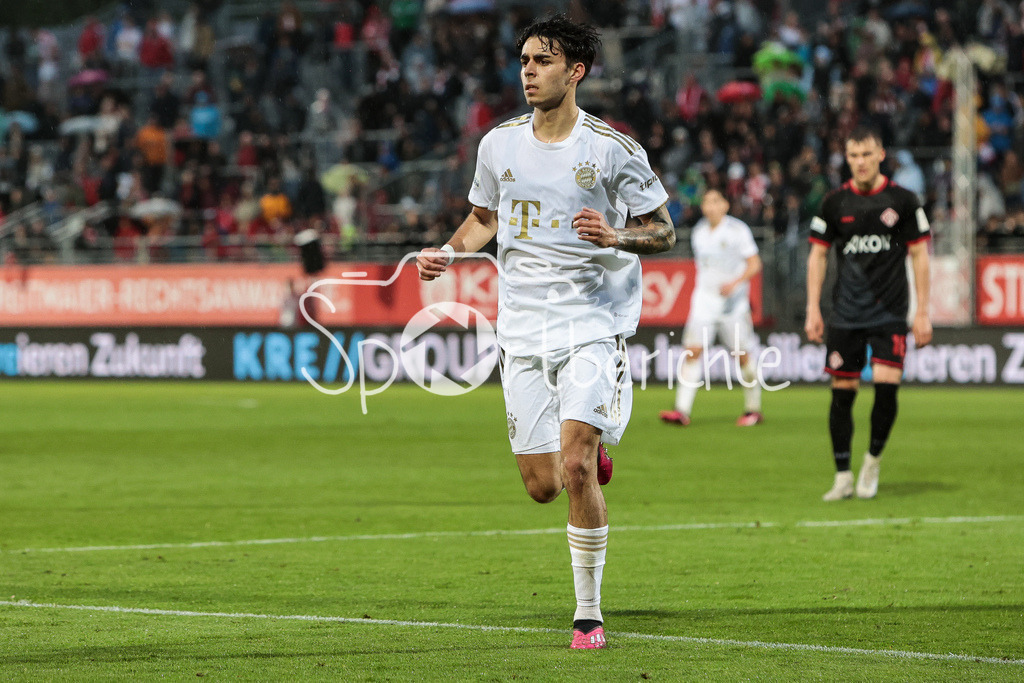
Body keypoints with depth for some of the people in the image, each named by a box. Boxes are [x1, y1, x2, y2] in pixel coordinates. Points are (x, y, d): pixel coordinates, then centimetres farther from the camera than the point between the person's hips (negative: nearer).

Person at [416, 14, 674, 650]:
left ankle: (589, 613, -5)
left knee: (575, 468, -18)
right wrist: (449, 252, 3)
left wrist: (615, 236, -19)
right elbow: (484, 215, 22)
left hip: (593, 319, -4)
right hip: (523, 327, 4)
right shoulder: (499, 144, 5)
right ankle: (592, 454, 39)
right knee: (542, 486, 1)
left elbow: (663, 230, 1)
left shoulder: (613, 148, -6)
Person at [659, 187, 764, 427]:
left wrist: (735, 283, -19)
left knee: (741, 355, 0)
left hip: (733, 300, -3)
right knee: (692, 351, -11)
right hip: (704, 298, 3)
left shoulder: (738, 230, -4)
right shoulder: (698, 232, 9)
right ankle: (682, 410, -16)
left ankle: (753, 409, 17)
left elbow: (754, 264, -5)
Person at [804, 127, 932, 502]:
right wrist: (813, 310, 2)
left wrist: (923, 312, 0)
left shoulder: (903, 201, 0)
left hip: (890, 315, -2)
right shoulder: (835, 203, 4)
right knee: (842, 393, 0)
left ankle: (873, 460, 8)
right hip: (845, 315, 2)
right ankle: (843, 477, 9)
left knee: (886, 385, -14)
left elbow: (919, 255, 4)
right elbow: (817, 255, 10)